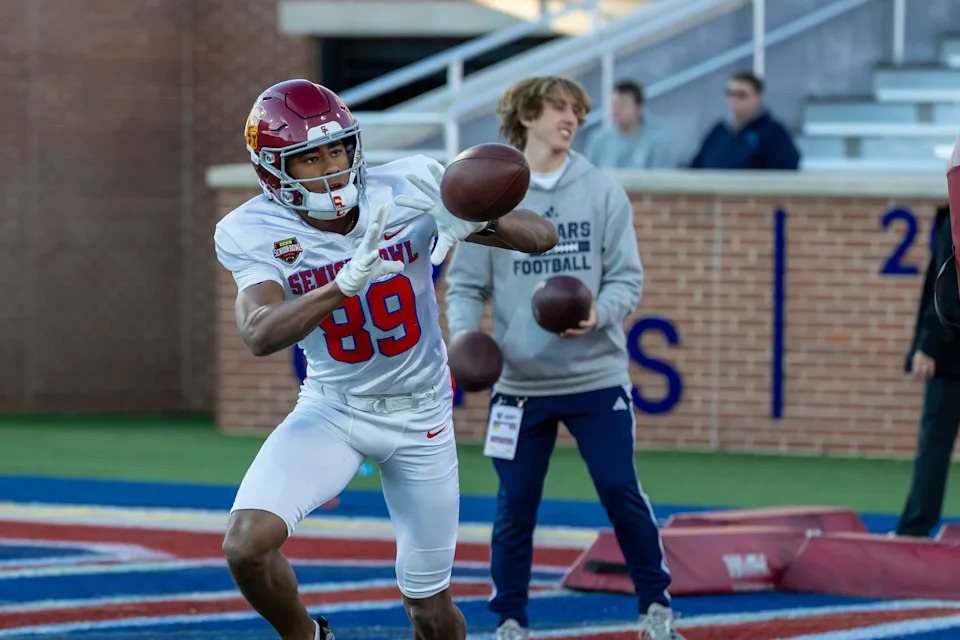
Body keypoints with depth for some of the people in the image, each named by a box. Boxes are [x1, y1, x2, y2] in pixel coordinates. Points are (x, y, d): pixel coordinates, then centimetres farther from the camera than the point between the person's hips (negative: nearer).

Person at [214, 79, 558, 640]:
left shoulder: (408, 193, -17)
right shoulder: (258, 233, -17)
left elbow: (543, 238, -16)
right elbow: (259, 335, -34)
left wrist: (477, 219, -38)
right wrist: (347, 284, -49)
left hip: (420, 416, 1)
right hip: (332, 410, 0)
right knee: (247, 545, -25)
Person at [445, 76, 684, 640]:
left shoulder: (603, 191, 2)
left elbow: (627, 277, 1)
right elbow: (466, 285, 4)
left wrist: (599, 313, -19)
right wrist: (465, 334, -15)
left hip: (597, 377, 0)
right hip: (519, 381, 0)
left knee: (622, 493, -2)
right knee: (515, 505, 3)